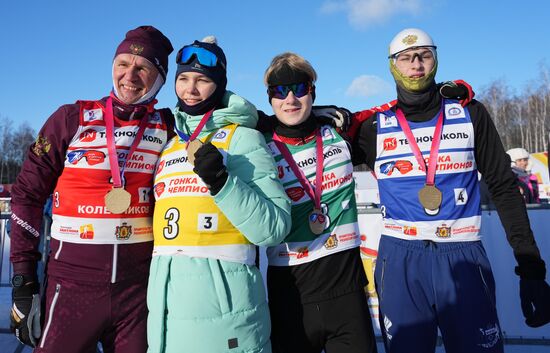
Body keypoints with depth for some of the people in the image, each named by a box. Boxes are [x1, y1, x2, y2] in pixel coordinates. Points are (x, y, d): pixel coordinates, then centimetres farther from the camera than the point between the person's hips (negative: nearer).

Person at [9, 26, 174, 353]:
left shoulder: (168, 127, 3)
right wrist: (24, 278, 0)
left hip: (141, 286, 1)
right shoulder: (72, 119, 0)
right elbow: (28, 195, 2)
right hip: (73, 285, -1)